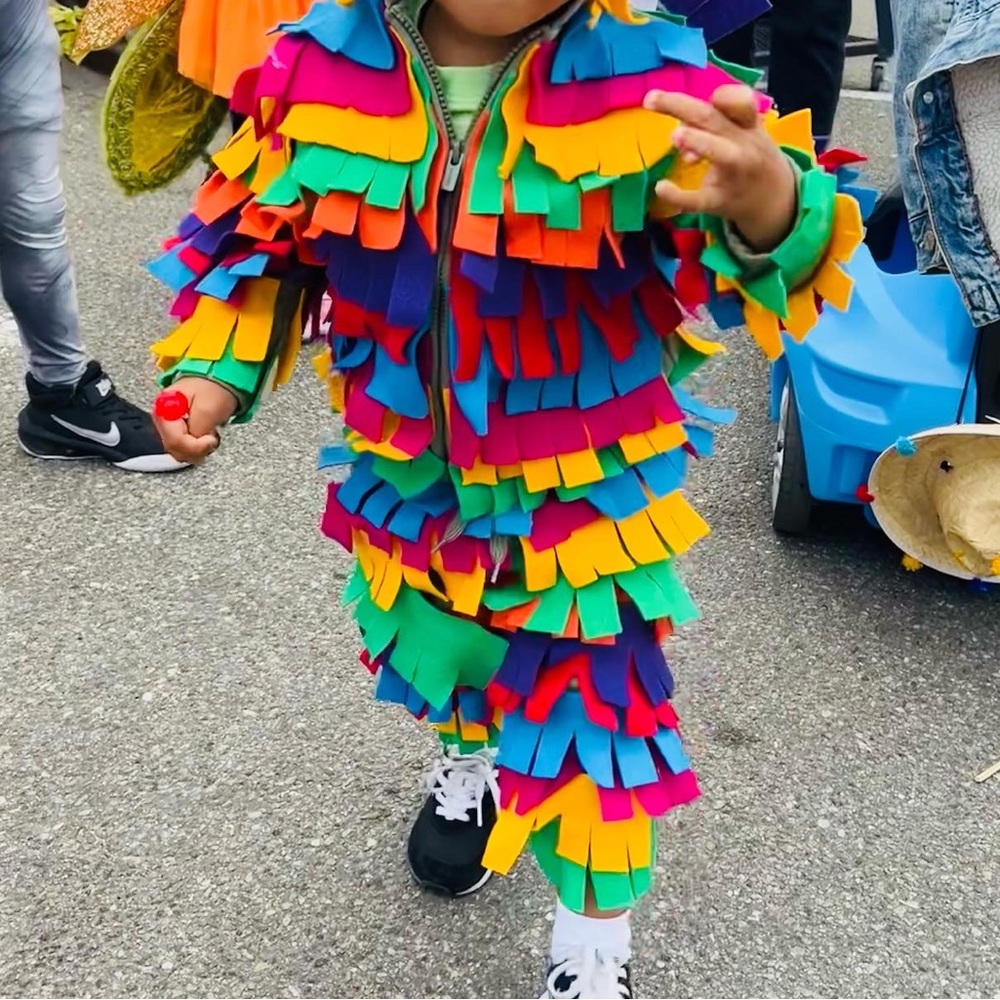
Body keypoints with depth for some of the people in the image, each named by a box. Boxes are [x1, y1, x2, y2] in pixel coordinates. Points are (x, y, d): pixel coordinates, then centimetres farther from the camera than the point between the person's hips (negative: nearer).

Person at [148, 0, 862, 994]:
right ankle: (473, 759, 66)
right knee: (435, 636, 28)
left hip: (587, 482, -3)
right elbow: (257, 230, 1)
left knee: (587, 699, 8)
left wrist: (770, 208, -53)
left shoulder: (646, 81, -24)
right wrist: (210, 369, -8)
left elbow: (764, 234, -30)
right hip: (407, 466, 4)